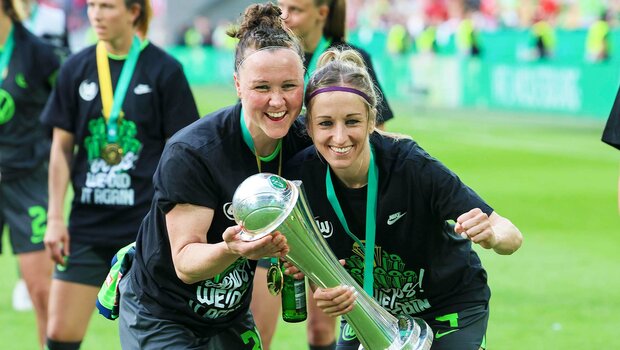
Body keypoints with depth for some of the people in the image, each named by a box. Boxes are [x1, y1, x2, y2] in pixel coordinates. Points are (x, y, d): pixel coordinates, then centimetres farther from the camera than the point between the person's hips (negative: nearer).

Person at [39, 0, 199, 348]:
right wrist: (55, 218, 4)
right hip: (87, 226, 3)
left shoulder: (164, 70, -4)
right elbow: (62, 148, 9)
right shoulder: (76, 69, 5)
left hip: (148, 227, -3)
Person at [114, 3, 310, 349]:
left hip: (232, 317, 5)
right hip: (159, 318, -5)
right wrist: (230, 249, -46)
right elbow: (185, 262, -25)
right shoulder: (189, 154, -26)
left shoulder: (303, 143, -10)